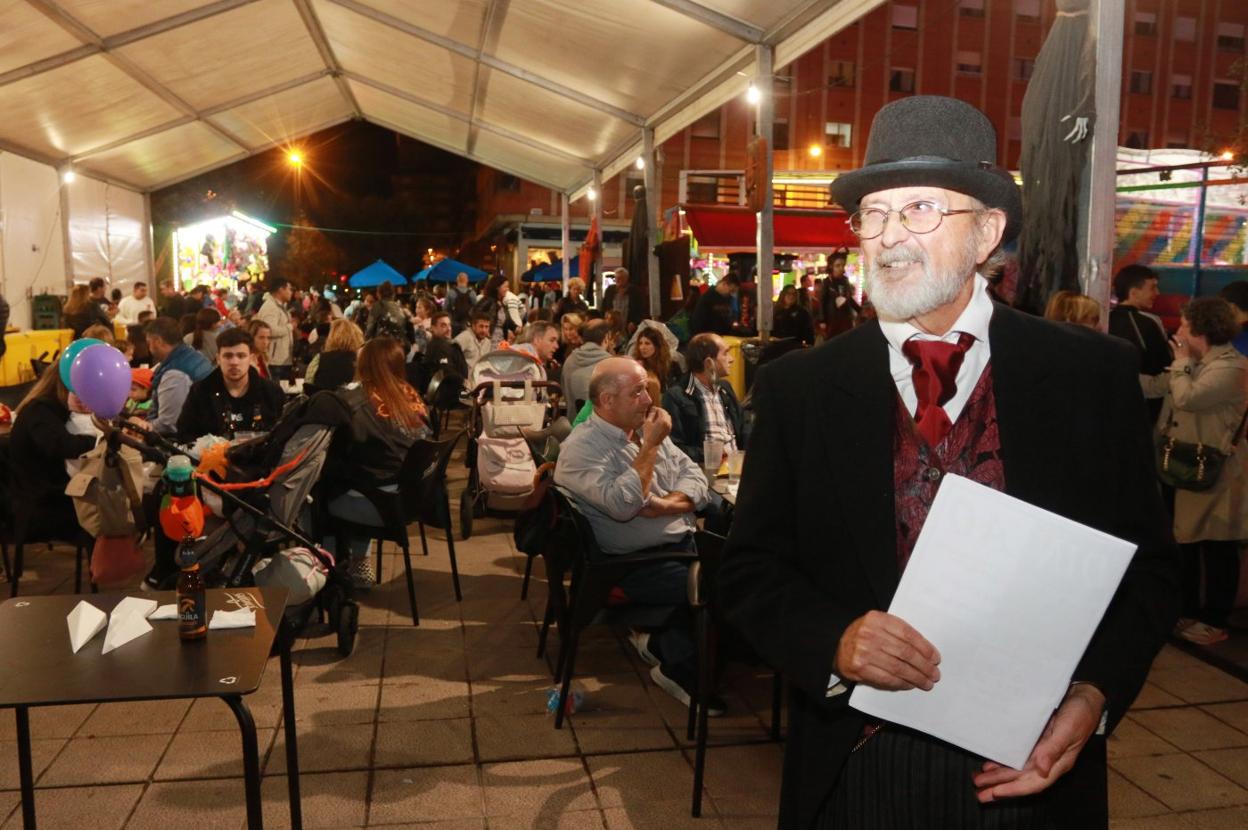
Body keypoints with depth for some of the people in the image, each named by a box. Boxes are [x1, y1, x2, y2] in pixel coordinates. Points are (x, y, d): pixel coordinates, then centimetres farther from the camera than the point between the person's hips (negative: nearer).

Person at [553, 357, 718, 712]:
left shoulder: (644, 429, 10)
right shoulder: (581, 448, -12)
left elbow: (696, 480, 5)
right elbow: (624, 506, -25)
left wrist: (665, 504, -15)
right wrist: (650, 446, -17)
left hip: (684, 543, 8)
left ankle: (661, 640, 7)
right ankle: (679, 667, 5)